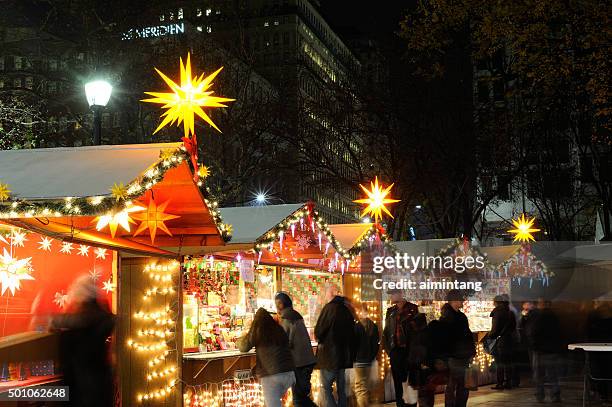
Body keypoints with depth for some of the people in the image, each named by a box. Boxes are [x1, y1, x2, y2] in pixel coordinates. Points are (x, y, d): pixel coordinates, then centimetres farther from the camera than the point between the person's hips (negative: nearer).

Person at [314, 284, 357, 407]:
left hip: (329, 355, -7)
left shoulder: (329, 308, -14)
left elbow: (318, 333, -14)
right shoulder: (346, 309, 6)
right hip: (344, 355, 7)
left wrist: (319, 338, 8)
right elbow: (351, 332, 12)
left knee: (325, 388, -4)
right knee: (341, 387, 14)